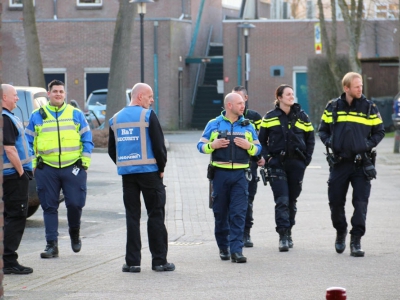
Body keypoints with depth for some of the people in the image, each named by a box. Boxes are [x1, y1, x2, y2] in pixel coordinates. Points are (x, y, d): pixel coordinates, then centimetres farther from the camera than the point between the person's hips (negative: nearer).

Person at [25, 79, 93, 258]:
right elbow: (28, 142, 11)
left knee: (75, 203, -5)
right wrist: (32, 165, 2)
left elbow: (87, 141, 10)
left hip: (73, 168, -1)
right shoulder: (37, 116, 9)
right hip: (47, 170, 1)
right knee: (49, 207, 0)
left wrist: (85, 163, 2)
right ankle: (52, 245, 5)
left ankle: (74, 234, 23)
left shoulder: (76, 114, 9)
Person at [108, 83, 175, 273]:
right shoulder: (147, 115, -8)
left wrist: (124, 165, 15)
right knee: (156, 216, 2)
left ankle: (132, 262, 4)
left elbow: (111, 150, 13)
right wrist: (161, 168, 1)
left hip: (126, 172, 5)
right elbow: (159, 145, -11)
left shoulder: (116, 119, 10)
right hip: (149, 172, -5)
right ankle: (159, 261, 2)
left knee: (132, 217, 7)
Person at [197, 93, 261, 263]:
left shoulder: (247, 126, 10)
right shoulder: (214, 124, 6)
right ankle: (223, 248, 21)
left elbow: (258, 148, 11)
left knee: (238, 214, -8)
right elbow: (201, 146, 6)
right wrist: (213, 145, -13)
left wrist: (249, 146, -9)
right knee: (220, 213, 7)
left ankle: (236, 250, -10)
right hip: (220, 174, 0)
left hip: (240, 174, 0)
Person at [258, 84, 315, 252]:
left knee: (292, 200, 10)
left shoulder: (301, 117, 7)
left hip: (296, 163, 2)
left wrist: (306, 158, 3)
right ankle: (283, 237, -15)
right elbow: (261, 140, 8)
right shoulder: (269, 118, 2)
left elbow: (310, 139, 14)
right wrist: (267, 157, -4)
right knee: (281, 200, -12)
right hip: (277, 163, -2)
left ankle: (288, 233, 24)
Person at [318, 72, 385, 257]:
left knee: (361, 203, -7)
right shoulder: (333, 107, 5)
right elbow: (322, 129, 14)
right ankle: (340, 232, 32)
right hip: (339, 163, 1)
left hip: (361, 165, -1)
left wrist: (369, 143, -8)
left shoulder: (369, 108, 2)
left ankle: (356, 240, -1)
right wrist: (328, 141, -6)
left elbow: (379, 131, 9)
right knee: (336, 202, 6)